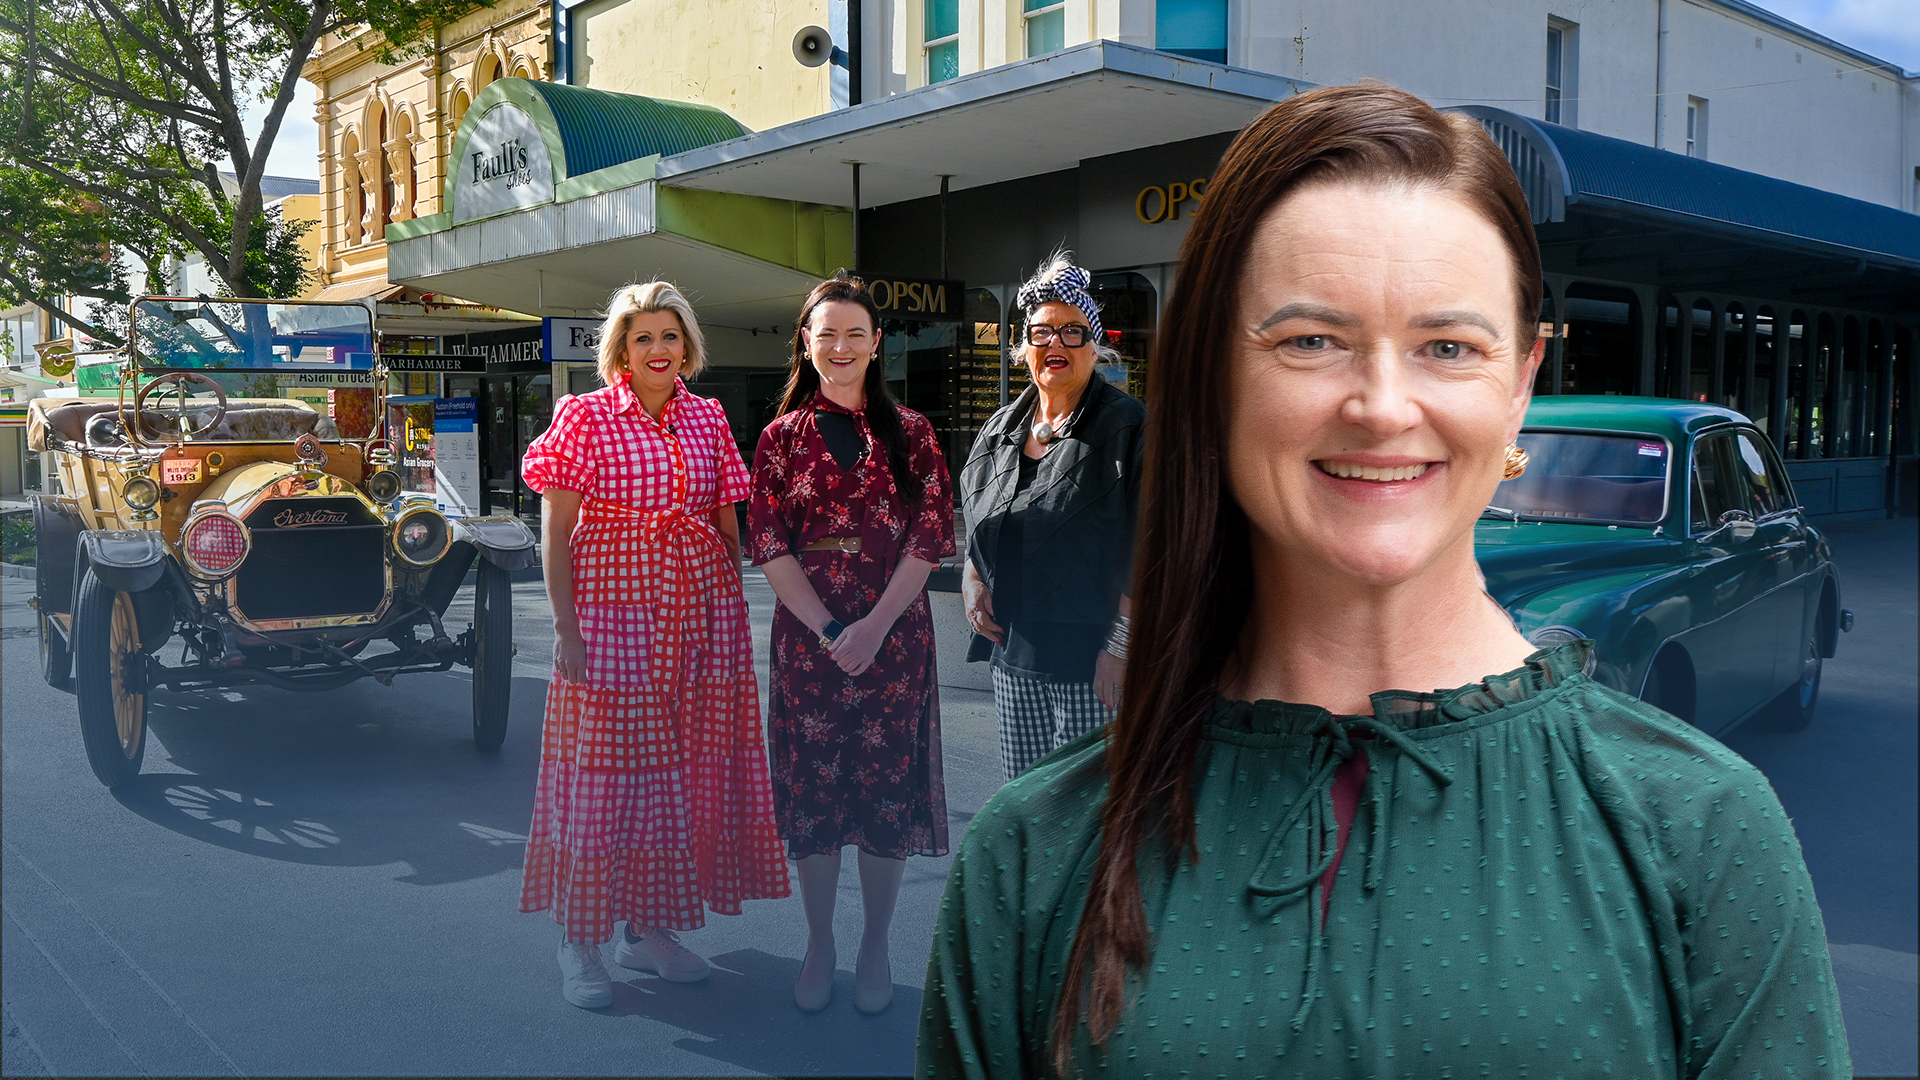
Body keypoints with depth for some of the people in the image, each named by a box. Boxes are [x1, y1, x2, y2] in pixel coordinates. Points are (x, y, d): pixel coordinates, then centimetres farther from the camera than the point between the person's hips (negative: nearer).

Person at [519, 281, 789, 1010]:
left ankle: (649, 926, 22)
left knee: (681, 770, 8)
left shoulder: (707, 419, 10)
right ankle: (581, 941, 11)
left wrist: (733, 612, 7)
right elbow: (555, 531, -4)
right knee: (602, 767, -1)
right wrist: (566, 628, -11)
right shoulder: (585, 416, -1)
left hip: (701, 614, 4)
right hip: (612, 612, -4)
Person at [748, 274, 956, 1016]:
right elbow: (768, 544, -1)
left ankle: (876, 949, 19)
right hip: (806, 636, 0)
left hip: (894, 636, 0)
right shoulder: (783, 437, 5)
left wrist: (875, 625, -13)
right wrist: (828, 629, -12)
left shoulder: (909, 432, 5)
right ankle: (819, 947, 21)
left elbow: (930, 536, -2)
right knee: (812, 786, 5)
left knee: (888, 785, 4)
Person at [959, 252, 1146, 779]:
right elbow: (975, 526, 24)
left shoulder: (1125, 426, -5)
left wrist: (1120, 645, -16)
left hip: (1092, 657, -6)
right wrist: (972, 581, 4)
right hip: (1013, 657, 6)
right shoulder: (1000, 429, 14)